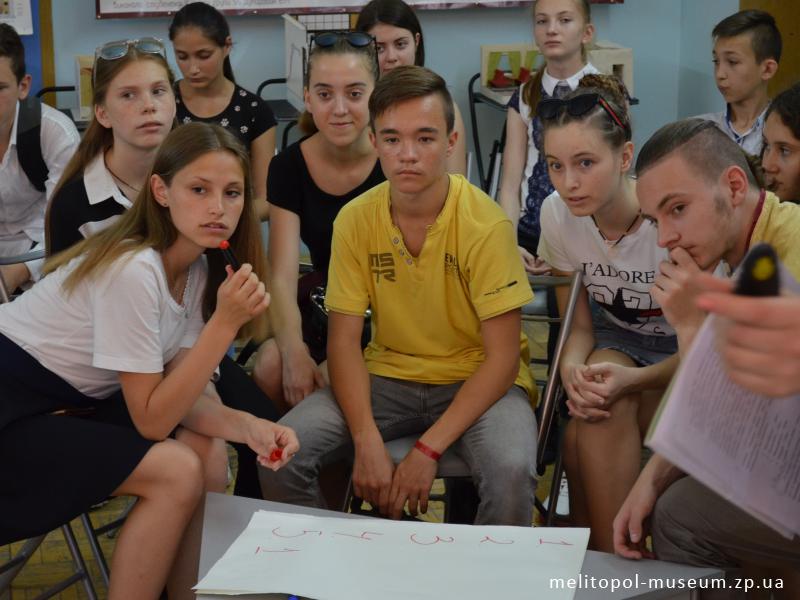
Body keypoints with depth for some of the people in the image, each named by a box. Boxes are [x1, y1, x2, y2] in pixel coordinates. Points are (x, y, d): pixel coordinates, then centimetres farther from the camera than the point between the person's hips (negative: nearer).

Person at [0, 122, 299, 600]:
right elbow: (151, 420, -23)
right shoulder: (133, 271, -26)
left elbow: (184, 395, -4)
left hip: (73, 400, 8)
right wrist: (225, 322, -29)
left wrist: (249, 426, -23)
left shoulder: (198, 267, -1)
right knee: (178, 472, -21)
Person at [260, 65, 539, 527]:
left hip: (476, 380, -3)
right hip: (388, 376, 3)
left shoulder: (486, 224, -16)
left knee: (511, 471, -34)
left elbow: (502, 356, -15)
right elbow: (344, 339, -4)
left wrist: (428, 450, -23)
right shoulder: (355, 220, -6)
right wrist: (368, 444, -19)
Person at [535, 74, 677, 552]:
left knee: (587, 436, -29)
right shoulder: (557, 214, -14)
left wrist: (632, 380, -33)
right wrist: (572, 369, -26)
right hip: (614, 340, 4)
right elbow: (578, 325, -3)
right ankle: (611, 565, -20)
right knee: (593, 411, -31)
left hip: (681, 353, -3)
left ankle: (606, 560, -12)